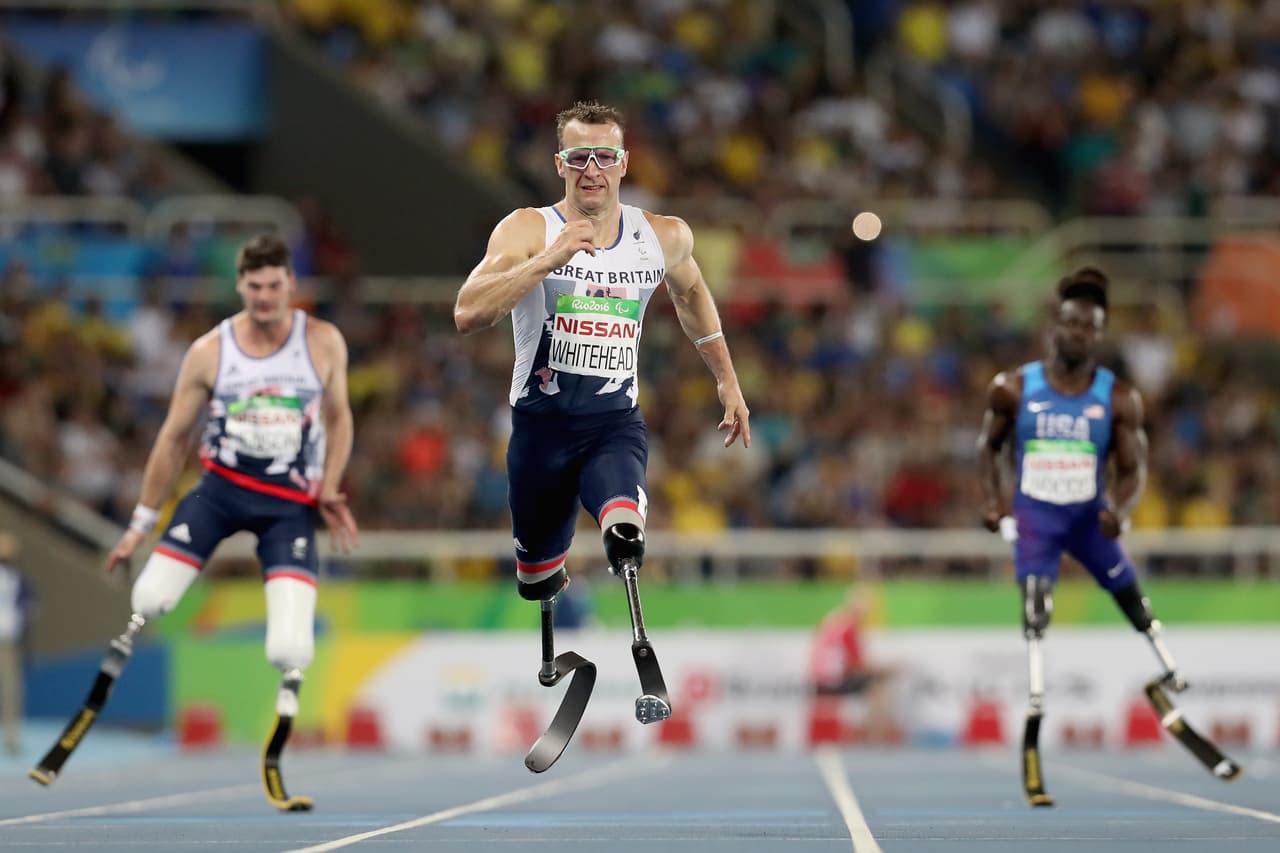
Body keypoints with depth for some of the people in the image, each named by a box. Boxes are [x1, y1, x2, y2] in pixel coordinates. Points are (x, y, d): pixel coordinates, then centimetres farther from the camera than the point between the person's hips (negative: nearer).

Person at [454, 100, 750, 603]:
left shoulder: (665, 237, 4)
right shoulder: (528, 230, -7)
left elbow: (691, 295, 28)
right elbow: (468, 315, -22)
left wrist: (727, 380, 28)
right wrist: (548, 260, -30)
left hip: (617, 423, 1)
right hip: (542, 423, -1)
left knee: (622, 520, -38)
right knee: (538, 581, 16)